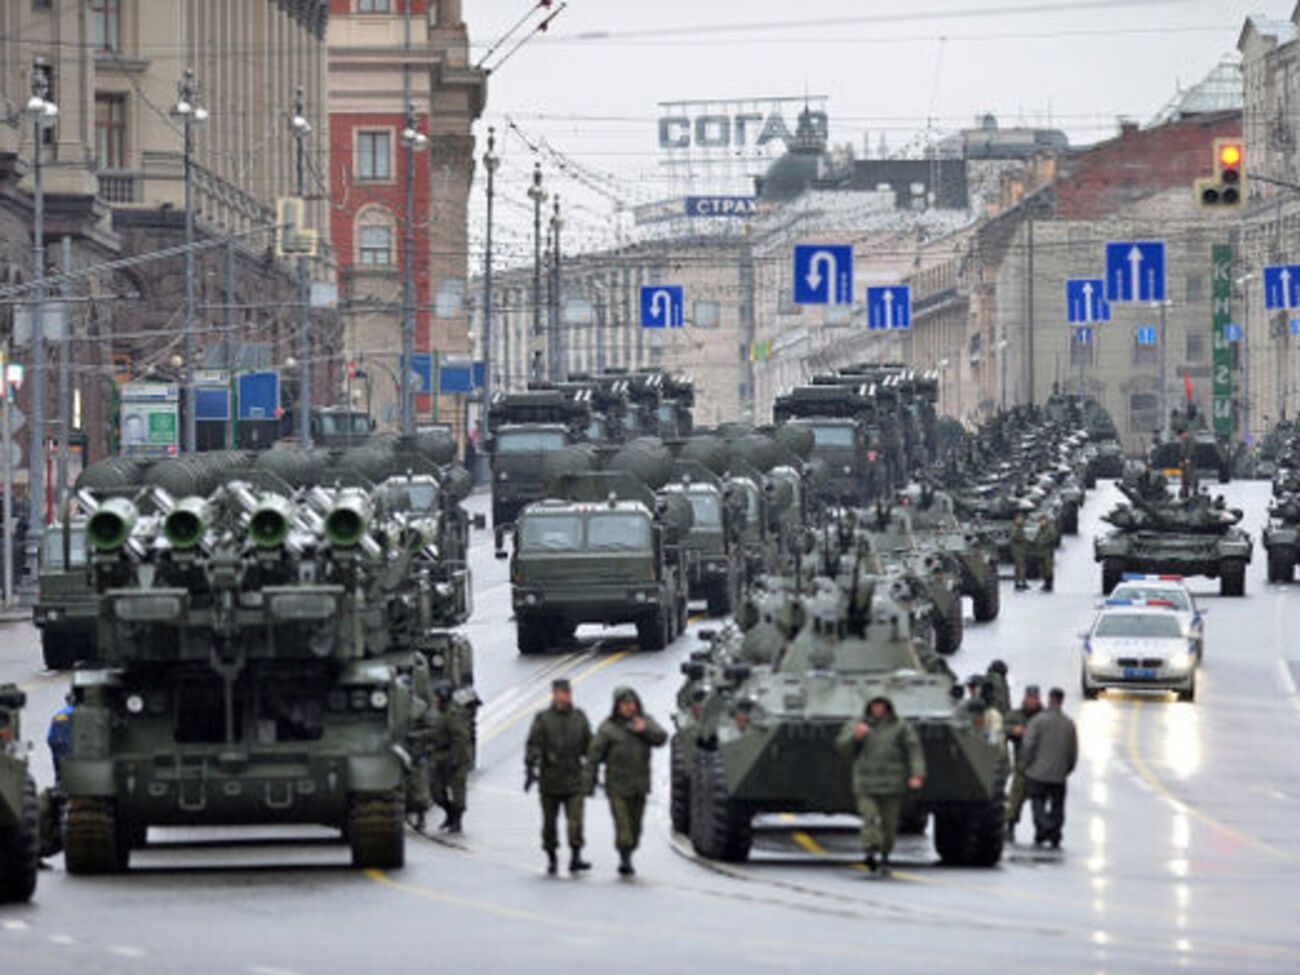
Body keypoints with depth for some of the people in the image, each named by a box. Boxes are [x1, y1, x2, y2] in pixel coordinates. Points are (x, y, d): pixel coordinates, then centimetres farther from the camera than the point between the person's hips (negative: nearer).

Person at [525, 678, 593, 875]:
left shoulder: (579, 717, 8)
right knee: (550, 821, 8)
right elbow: (533, 745, -6)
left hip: (574, 780, 1)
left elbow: (589, 746, 16)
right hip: (550, 781, -1)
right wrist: (530, 768, -16)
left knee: (576, 820, -11)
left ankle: (575, 857, -14)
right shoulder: (543, 719, -1)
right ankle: (551, 858, 20)